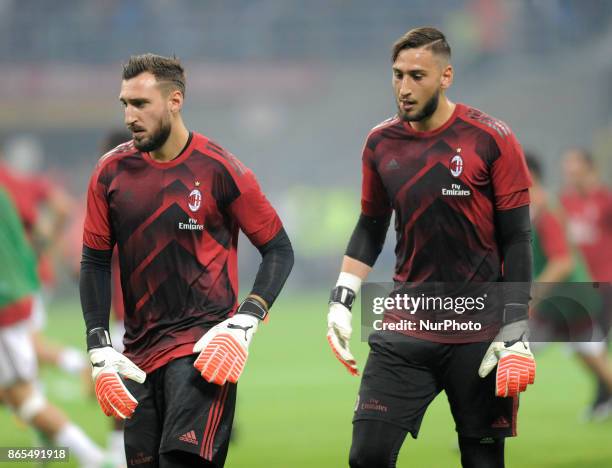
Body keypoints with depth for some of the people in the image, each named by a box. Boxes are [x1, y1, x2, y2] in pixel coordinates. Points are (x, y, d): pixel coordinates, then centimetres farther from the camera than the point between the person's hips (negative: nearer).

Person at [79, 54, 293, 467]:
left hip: (203, 341, -5)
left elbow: (279, 250, -1)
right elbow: (95, 263, 9)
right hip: (140, 350, 5)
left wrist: (243, 324, -13)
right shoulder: (112, 172, 4)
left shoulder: (218, 169, -7)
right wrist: (100, 351, 1)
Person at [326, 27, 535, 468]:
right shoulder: (381, 143, 5)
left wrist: (514, 332, -12)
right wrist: (341, 300, 6)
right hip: (405, 330, 3)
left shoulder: (491, 140, -7)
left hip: (479, 333, -3)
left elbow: (516, 241, -6)